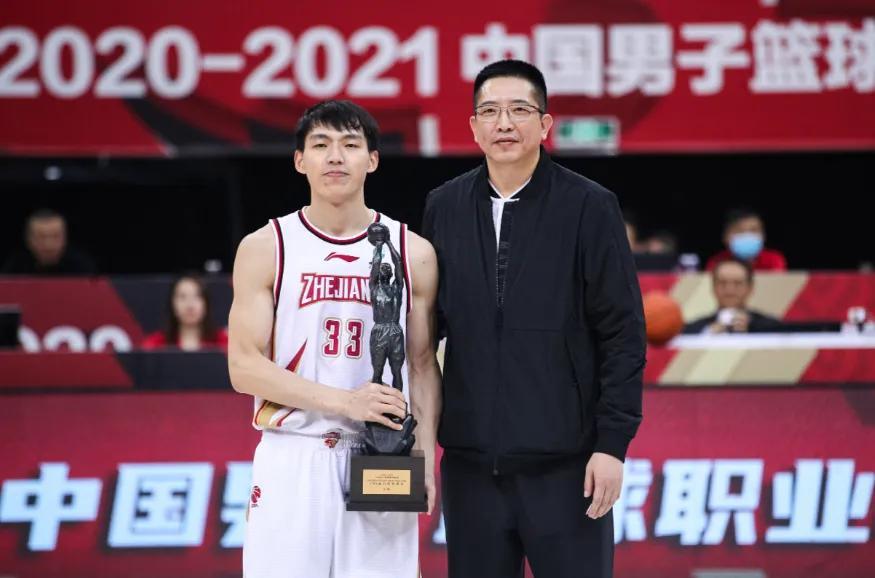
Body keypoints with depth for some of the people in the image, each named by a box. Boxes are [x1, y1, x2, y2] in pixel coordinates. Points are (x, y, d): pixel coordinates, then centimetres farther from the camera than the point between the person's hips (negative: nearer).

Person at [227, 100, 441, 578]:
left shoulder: (412, 253, 7)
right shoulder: (264, 249, 1)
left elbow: (423, 367, 10)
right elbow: (244, 367, -5)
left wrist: (425, 457, -3)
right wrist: (345, 402, -15)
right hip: (292, 460, -1)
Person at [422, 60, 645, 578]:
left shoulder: (589, 207, -2)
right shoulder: (444, 207, 8)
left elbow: (623, 334, -4)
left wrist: (612, 442, -9)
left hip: (565, 463, -3)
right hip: (471, 462, 4)